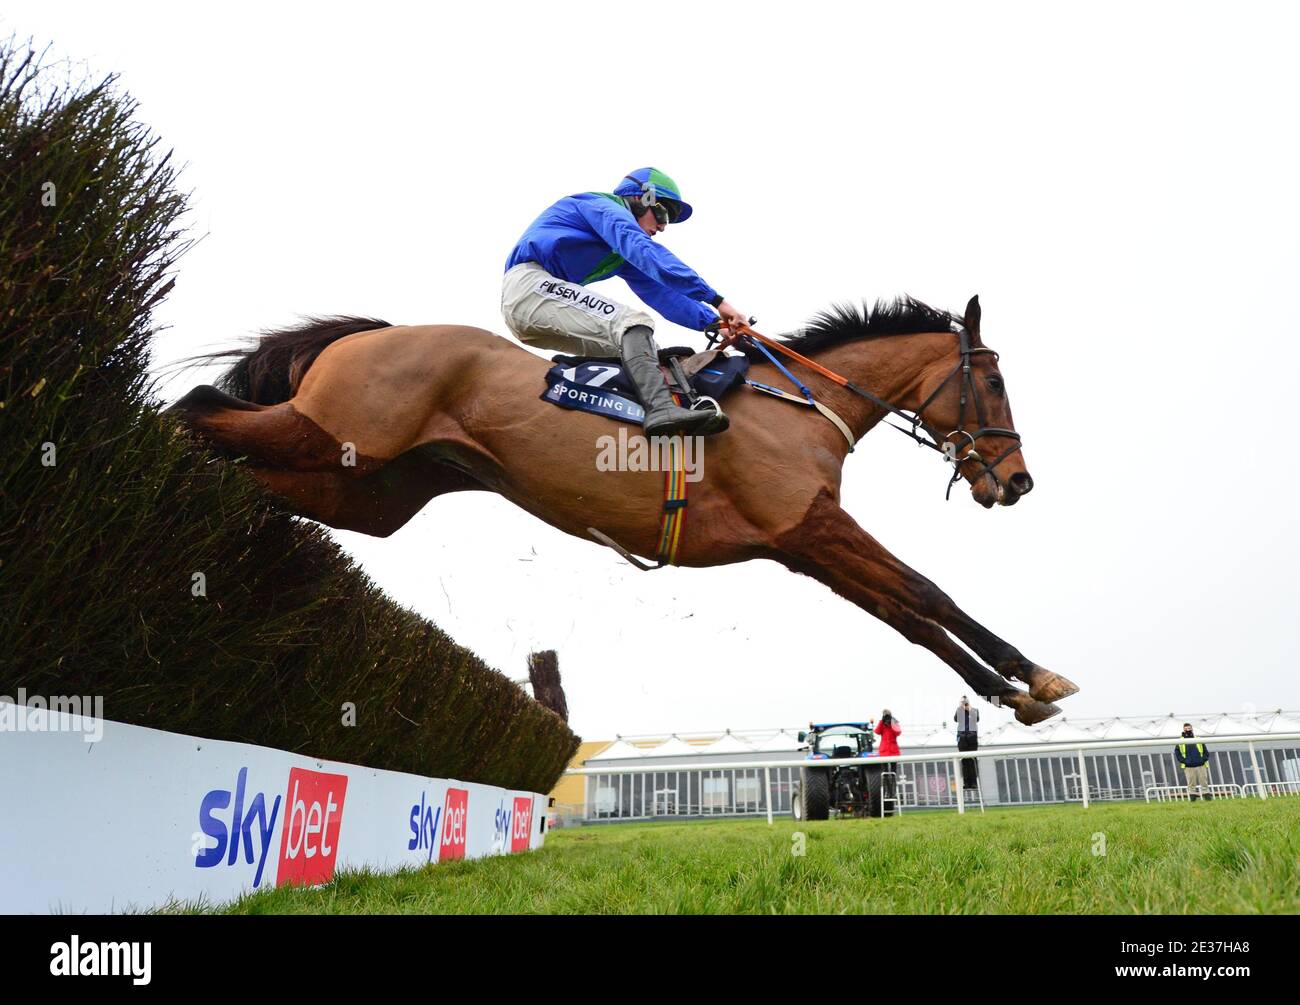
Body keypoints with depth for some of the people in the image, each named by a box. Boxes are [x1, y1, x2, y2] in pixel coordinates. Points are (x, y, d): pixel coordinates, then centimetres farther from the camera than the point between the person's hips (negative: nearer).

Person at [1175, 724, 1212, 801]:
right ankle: (1192, 799, 2)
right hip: (1189, 767, -1)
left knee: (1204, 782, 0)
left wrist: (1203, 759, -3)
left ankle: (1208, 797, 4)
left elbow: (1206, 752, 14)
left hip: (1201, 765, 1)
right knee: (1191, 784, -1)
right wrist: (1183, 760, -5)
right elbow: (1177, 752, 8)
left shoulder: (1198, 740, 12)